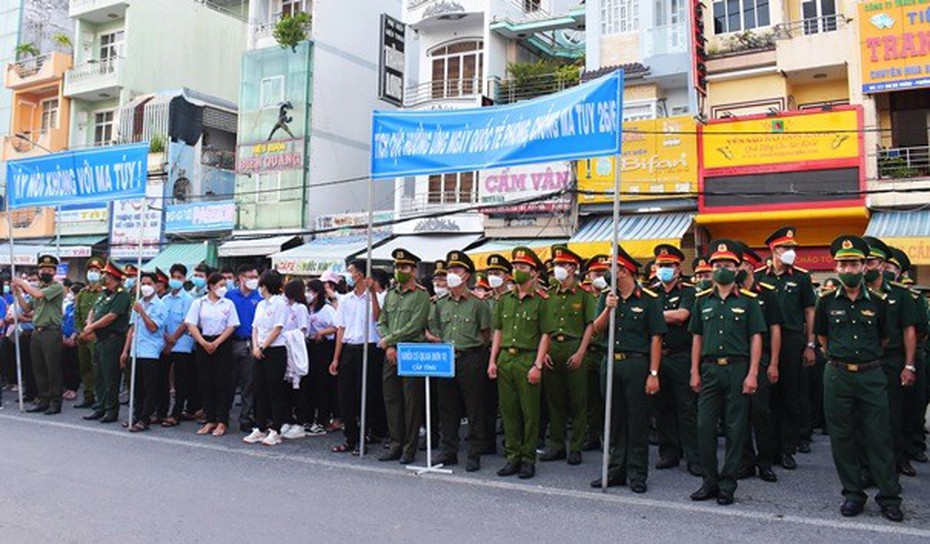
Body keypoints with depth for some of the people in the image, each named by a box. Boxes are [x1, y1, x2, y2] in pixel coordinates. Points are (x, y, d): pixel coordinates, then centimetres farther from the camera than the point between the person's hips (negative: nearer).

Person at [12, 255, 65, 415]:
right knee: (38, 368, 10)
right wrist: (17, 292, 7)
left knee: (53, 369, -4)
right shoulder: (36, 288, 17)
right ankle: (42, 400, 19)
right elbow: (27, 308, 18)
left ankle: (55, 402, 3)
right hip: (37, 332, 7)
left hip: (51, 332, -7)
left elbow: (39, 294, -21)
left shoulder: (57, 287, -5)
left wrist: (22, 283, -7)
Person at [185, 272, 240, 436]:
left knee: (222, 383, -2)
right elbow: (191, 325, -1)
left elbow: (231, 326, 0)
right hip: (203, 345, 1)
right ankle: (210, 420, 13)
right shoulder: (199, 303, 5)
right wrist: (204, 343, -11)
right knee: (205, 383, 4)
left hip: (222, 345, -1)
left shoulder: (228, 304, 5)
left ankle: (222, 422, 3)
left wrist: (216, 343, -9)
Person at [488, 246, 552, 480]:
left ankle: (528, 459, 12)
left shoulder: (541, 302, -2)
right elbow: (498, 332, 16)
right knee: (508, 410, 8)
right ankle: (513, 457, 19)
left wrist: (538, 365, -12)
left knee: (530, 412, 1)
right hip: (504, 360, 5)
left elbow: (545, 336, -5)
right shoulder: (504, 300, 13)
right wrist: (492, 360, 7)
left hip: (528, 359, -5)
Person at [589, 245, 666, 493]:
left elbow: (656, 338, -6)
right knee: (614, 420, 11)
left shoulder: (649, 299, -4)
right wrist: (608, 309, -17)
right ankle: (616, 470, 22)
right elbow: (597, 328, 1)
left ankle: (637, 474, 13)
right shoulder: (607, 298, 10)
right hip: (610, 363, 5)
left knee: (638, 421, 3)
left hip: (636, 363, -4)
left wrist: (653, 373, -10)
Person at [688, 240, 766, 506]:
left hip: (738, 368, -3)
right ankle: (710, 482, 14)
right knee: (704, 427, 2)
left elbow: (756, 338, -1)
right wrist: (694, 372, 6)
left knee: (735, 429, 2)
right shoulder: (703, 300, 11)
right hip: (710, 369, 3)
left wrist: (752, 374, -9)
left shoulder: (748, 300, 2)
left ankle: (727, 485, 12)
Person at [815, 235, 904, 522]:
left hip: (871, 375, 0)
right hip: (837, 376, 1)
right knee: (842, 437, 6)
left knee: (879, 437, 2)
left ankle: (889, 498, 13)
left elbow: (885, 337, 16)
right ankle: (853, 494, 18)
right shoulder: (827, 301, 2)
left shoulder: (878, 301, 3)